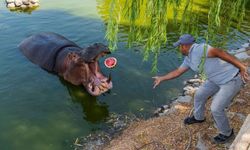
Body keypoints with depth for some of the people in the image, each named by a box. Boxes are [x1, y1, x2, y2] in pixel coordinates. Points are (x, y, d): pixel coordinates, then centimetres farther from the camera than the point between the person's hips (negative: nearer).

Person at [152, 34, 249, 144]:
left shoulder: (199, 48, -25)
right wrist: (161, 78, 23)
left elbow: (219, 52, -33)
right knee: (199, 95, 17)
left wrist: (241, 67, -37)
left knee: (216, 108, -5)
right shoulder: (189, 59, 5)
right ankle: (198, 117, 45)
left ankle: (227, 133, 23)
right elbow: (177, 72, 16)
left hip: (232, 79, -9)